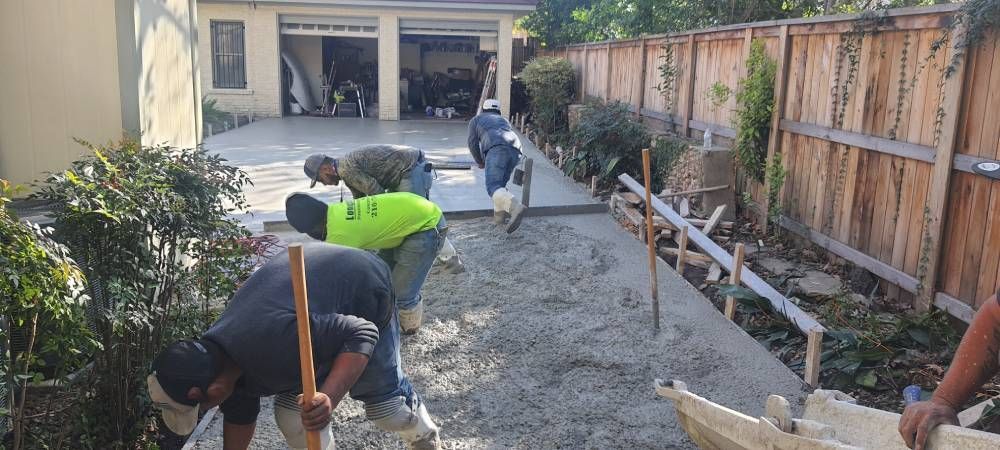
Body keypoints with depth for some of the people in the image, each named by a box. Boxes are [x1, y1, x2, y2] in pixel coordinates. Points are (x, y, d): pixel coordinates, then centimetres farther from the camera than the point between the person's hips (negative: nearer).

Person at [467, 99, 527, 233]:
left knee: (493, 187, -18)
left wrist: (480, 162, 34)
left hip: (497, 149, -5)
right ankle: (499, 215, 13)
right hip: (515, 150, 6)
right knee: (501, 184, 24)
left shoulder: (476, 120, 29)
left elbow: (473, 143, 19)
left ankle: (516, 207, -43)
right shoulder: (503, 120, 41)